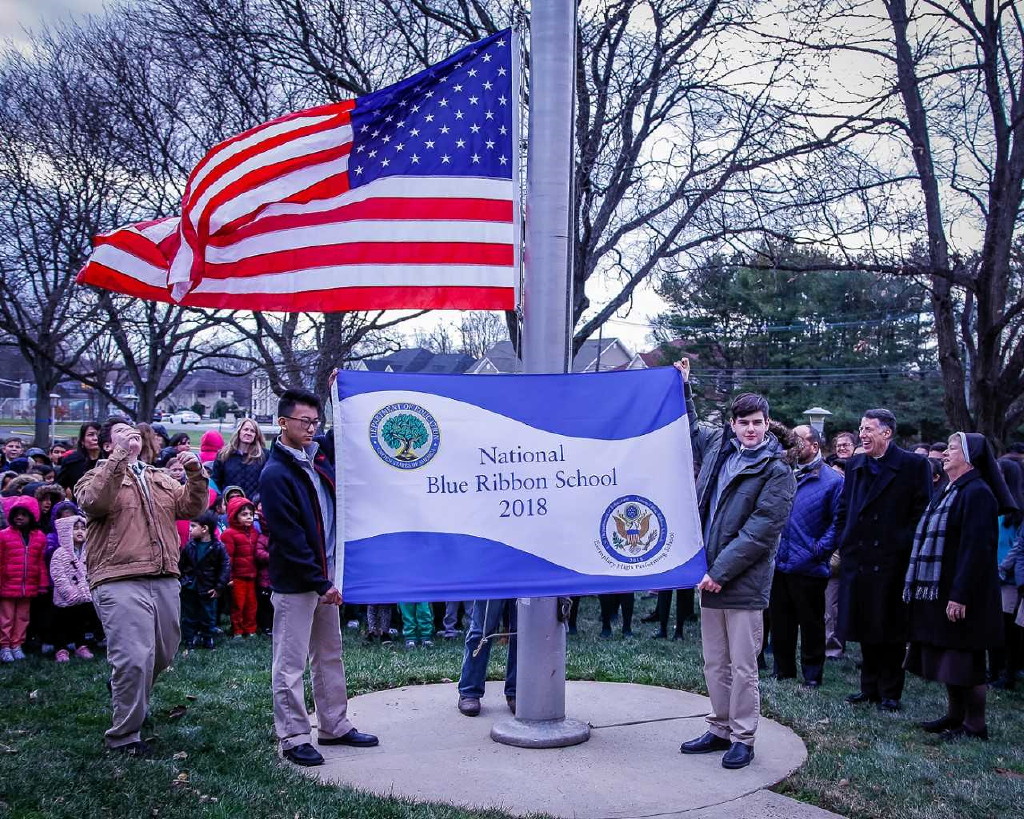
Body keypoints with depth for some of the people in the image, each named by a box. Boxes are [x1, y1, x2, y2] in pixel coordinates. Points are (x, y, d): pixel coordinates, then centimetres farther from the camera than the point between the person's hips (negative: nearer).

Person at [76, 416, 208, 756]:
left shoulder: (161, 479, 21)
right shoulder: (97, 478, 4)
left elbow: (192, 507, 10)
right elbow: (94, 501, -19)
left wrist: (195, 474, -6)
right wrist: (120, 457, -24)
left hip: (165, 580, 6)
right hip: (120, 582, -6)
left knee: (163, 655, 16)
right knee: (134, 658, -12)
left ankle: (126, 695, 45)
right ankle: (124, 735, 3)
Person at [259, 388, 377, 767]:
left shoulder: (319, 457, 8)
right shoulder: (276, 473, -14)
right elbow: (289, 537, -17)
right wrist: (320, 583, -16)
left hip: (324, 576, 8)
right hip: (295, 582, -8)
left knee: (330, 657, 16)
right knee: (290, 664, 1)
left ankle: (334, 726, 27)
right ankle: (294, 739, 9)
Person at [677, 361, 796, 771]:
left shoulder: (776, 471, -9)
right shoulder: (718, 445, 9)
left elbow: (761, 531, -15)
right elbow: (690, 428, 32)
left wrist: (721, 571, -16)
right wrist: (682, 386, 23)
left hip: (744, 583, -6)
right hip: (711, 577, 6)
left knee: (742, 667, 2)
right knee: (715, 664, 15)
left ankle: (742, 738, 15)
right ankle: (720, 729, 28)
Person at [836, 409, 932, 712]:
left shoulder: (913, 465, -5)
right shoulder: (855, 465, 11)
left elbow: (921, 512, -6)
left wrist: (906, 548, -10)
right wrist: (844, 545, 8)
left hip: (892, 560, -5)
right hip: (858, 559, 5)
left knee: (890, 630, 4)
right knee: (865, 629, 12)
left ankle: (890, 693, 15)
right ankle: (870, 688, 24)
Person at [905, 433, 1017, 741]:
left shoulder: (977, 493, -16)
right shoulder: (950, 492, 15)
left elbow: (976, 549, -22)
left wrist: (960, 596, -25)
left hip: (960, 595, -9)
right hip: (939, 591, 9)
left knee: (965, 661, -2)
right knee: (947, 658, 15)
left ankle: (975, 725, 8)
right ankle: (955, 715, 25)